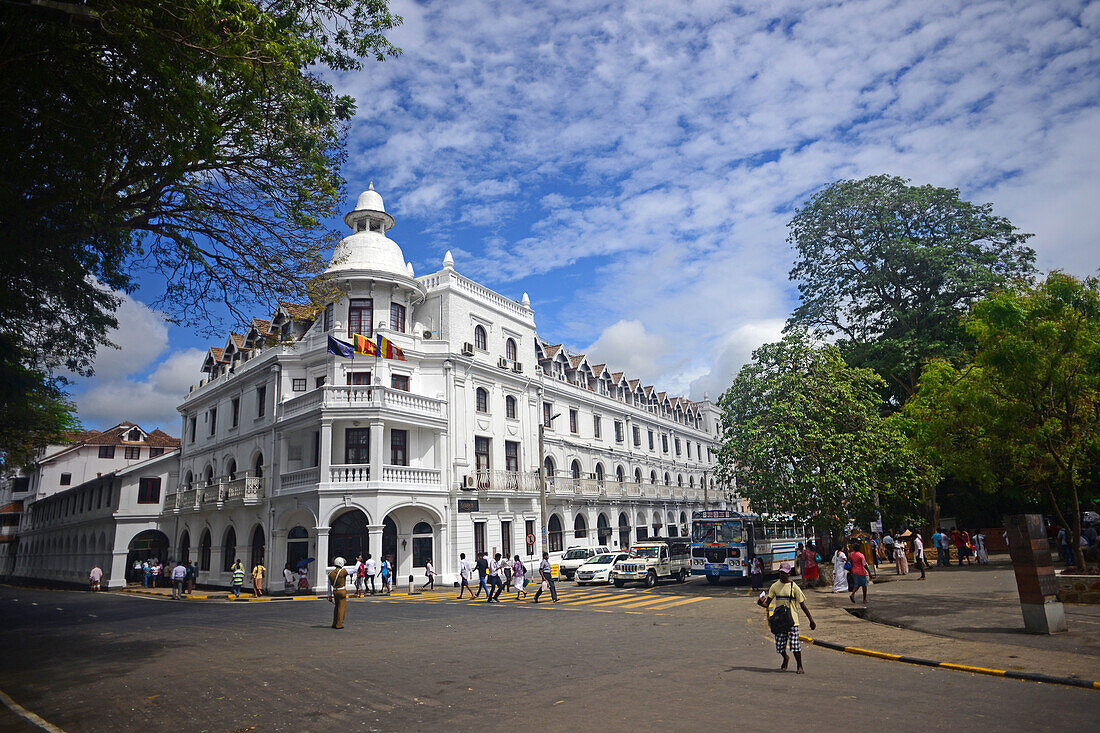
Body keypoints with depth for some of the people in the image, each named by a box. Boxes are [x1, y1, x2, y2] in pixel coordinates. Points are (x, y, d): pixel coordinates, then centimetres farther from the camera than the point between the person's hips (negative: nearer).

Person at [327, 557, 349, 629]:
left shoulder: (330, 573, 2)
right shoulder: (343, 571, -15)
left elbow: (329, 586, 7)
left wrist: (329, 595, 14)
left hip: (334, 592, 6)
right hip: (342, 592, -6)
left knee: (336, 607, 19)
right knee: (342, 608, 2)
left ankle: (334, 624, 23)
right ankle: (339, 625, 2)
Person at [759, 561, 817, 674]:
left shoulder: (794, 587, -3)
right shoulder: (775, 586, 4)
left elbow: (802, 605, 1)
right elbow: (767, 602, 1)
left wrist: (811, 620, 0)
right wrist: (762, 603, -22)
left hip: (792, 619, -3)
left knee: (795, 644, -8)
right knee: (779, 645, 6)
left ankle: (799, 666, 13)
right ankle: (785, 658, 38)